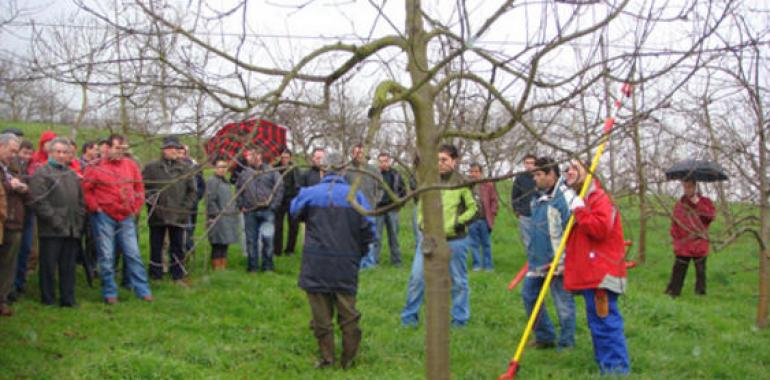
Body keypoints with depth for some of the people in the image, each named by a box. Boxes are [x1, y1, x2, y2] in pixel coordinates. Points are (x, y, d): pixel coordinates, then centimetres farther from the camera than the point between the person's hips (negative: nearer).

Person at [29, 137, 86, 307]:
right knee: (49, 266, 0)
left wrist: (79, 221, 7)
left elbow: (81, 201, 21)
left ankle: (68, 300, 14)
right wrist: (55, 220, -15)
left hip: (72, 230, 6)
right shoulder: (42, 173, -2)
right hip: (51, 230, -6)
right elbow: (39, 201, -12)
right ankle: (48, 301, 8)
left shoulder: (73, 175, 19)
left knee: (69, 267, 9)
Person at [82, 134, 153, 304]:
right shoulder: (96, 167, -5)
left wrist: (136, 207, 7)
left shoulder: (131, 165, 6)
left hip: (126, 217, 3)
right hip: (104, 217, -3)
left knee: (133, 254, 4)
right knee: (106, 256, 2)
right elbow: (86, 189, -2)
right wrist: (95, 207, -6)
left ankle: (143, 290, 9)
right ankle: (110, 293, 12)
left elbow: (139, 187, 14)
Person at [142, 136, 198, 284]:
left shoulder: (185, 169, 7)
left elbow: (192, 191, 11)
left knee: (178, 247, 5)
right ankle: (155, 276, 15)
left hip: (178, 215, 1)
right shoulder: (151, 167, 2)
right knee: (156, 246, 6)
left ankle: (178, 276, 14)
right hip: (157, 215, -1)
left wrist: (186, 206, 1)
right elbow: (143, 187, 4)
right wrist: (150, 200, -8)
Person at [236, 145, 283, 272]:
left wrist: (273, 205, -6)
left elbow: (279, 189, -1)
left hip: (267, 211, -3)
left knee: (267, 237, -7)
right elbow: (239, 191, 15)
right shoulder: (245, 173, 8)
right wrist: (241, 206, 5)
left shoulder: (271, 172, -1)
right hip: (250, 212, 3)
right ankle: (253, 265, 17)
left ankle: (267, 265, 7)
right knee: (251, 239, 7)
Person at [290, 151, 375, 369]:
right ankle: (348, 359, 16)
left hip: (316, 265, -1)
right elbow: (368, 228, -2)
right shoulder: (355, 195, -5)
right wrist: (359, 252, 12)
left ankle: (326, 357, 15)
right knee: (348, 312, 12)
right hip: (346, 267, 1)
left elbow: (294, 212, 15)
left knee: (321, 313, 10)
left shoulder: (309, 194, -6)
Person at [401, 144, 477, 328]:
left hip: (455, 240, -2)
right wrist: (421, 222, 3)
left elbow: (472, 208, 5)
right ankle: (409, 317, 13)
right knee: (417, 277, 0)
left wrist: (461, 221, -10)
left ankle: (460, 319, 23)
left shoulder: (462, 183, -5)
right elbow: (421, 206, 17)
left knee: (458, 281, 9)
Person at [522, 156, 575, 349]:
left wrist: (562, 261, -22)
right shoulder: (538, 197, 11)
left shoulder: (564, 196, -18)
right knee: (528, 294, 14)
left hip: (557, 263, -9)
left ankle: (566, 344, 15)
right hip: (538, 260, 9)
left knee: (563, 303, 1)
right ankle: (545, 337, 28)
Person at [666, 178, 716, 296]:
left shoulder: (705, 201, 4)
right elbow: (674, 226, 16)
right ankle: (672, 293, 3)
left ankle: (700, 293, 13)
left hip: (700, 246, -1)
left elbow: (712, 215, -16)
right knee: (678, 271, -1)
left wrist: (698, 203, -17)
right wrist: (676, 239, 3)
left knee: (700, 272, 5)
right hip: (683, 247, 2)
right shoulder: (679, 205, 10)